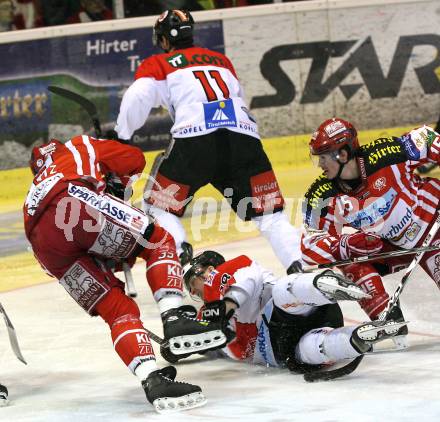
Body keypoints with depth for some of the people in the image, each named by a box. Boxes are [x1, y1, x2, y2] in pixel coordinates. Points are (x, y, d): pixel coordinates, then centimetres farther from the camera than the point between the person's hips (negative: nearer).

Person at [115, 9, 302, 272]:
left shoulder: (158, 64, 20)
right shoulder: (221, 60, 34)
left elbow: (136, 100, 5)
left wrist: (120, 137, 13)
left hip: (195, 137, -3)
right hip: (244, 136, 3)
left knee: (160, 204, 13)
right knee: (269, 212, 9)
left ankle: (176, 251, -12)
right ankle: (301, 266, -10)